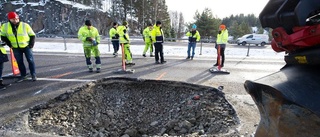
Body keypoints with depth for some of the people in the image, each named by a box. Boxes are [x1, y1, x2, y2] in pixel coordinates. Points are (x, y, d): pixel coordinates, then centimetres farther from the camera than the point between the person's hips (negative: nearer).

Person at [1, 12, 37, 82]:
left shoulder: (25, 25, -11)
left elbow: (32, 35, -2)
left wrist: (31, 44, -9)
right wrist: (9, 44, 1)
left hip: (26, 46, -2)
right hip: (16, 48, 3)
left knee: (30, 60, 0)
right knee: (19, 62, 8)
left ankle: (33, 75, 11)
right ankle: (23, 75, 19)